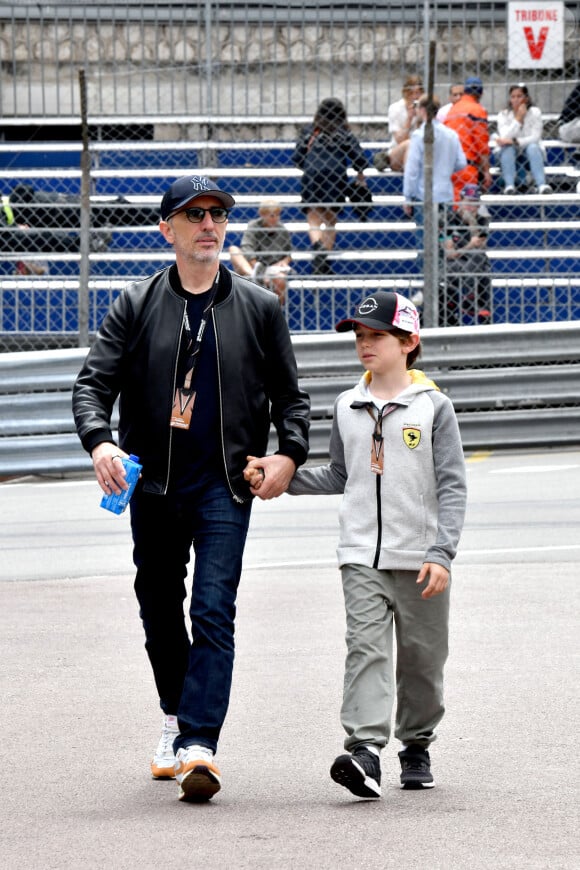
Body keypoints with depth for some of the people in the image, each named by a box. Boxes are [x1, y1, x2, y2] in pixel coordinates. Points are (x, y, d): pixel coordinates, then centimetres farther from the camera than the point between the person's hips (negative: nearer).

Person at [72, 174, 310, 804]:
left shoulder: (259, 308, 7)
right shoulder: (137, 306, 5)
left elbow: (289, 395, 12)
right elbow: (93, 381, -1)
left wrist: (289, 452, -7)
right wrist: (99, 441, -21)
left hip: (225, 485, -2)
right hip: (152, 485, 2)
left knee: (214, 614, -12)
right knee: (160, 612, 12)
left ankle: (199, 745, -19)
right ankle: (176, 718, 34)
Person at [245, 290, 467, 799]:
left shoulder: (433, 407, -2)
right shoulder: (348, 408, 9)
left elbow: (452, 486, -5)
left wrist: (441, 553, -14)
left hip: (419, 560, -2)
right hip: (362, 557, 2)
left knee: (421, 658, 7)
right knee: (367, 647, -13)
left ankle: (417, 745, 25)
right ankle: (365, 751, -25)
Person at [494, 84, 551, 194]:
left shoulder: (534, 112, -3)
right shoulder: (503, 115, -2)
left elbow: (535, 138, -14)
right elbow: (505, 138, -17)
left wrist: (514, 141, -27)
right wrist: (518, 119, -20)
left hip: (530, 156, 0)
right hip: (510, 156, 0)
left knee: (533, 146, -33)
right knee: (508, 147, -32)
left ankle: (541, 185, -51)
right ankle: (509, 185, -51)